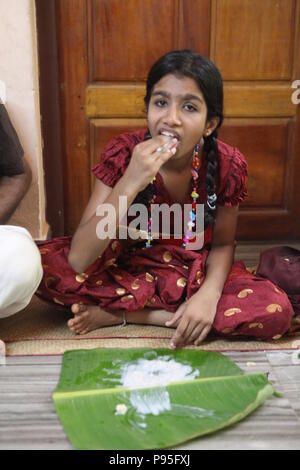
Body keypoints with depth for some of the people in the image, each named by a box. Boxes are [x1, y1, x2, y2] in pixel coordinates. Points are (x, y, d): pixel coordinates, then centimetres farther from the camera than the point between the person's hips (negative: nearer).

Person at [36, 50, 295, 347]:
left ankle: (117, 312, -17)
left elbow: (222, 244, -2)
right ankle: (167, 314, -16)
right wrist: (130, 183, -37)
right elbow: (79, 261, -26)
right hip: (128, 265, -1)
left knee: (276, 311, -26)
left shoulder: (227, 165, -17)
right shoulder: (122, 154, -20)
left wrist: (209, 294, -24)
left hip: (195, 272, 2)